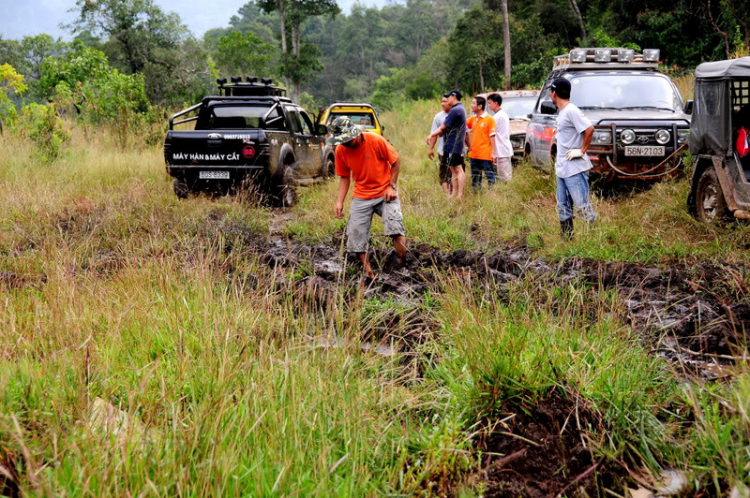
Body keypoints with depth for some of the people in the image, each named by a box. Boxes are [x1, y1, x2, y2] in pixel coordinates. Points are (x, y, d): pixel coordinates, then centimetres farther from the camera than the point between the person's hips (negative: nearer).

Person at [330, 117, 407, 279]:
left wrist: (392, 186, -11)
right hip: (361, 197, 4)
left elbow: (395, 161, -5)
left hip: (385, 192, -4)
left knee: (395, 227, -22)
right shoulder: (341, 150, -6)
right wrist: (340, 201, -4)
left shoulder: (376, 141, -17)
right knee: (355, 235, -2)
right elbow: (344, 177, 5)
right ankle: (369, 274, 11)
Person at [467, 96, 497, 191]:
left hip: (485, 154, -6)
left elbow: (492, 136, -10)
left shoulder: (489, 119, -8)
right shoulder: (472, 119, 9)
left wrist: (493, 152, -13)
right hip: (474, 154, 7)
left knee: (490, 176, -1)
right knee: (475, 178, 13)